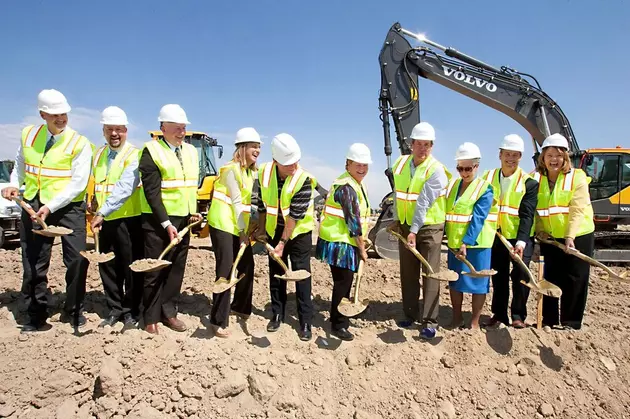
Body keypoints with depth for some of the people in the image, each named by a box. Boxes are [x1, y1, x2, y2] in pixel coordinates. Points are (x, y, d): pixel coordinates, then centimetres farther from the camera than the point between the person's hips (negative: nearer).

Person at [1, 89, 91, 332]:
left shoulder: (79, 144, -9)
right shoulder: (28, 135, 5)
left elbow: (78, 184, -15)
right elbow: (20, 166, 21)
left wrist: (51, 206, -22)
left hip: (69, 207, -4)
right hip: (33, 206, 4)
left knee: (77, 260, -6)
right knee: (33, 265, 8)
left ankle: (73, 311, 15)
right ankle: (36, 316, 22)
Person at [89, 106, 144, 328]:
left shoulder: (134, 155, -10)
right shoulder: (98, 154, 13)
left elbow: (124, 189, -22)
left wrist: (102, 212, -28)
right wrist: (94, 202, 7)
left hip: (128, 219, -6)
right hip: (105, 219, 7)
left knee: (131, 267, 2)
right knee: (107, 266, 12)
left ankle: (130, 311, 17)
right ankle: (114, 309, 26)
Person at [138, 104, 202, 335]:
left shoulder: (191, 151, 11)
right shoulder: (152, 151, -9)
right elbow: (152, 192, -15)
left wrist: (193, 211, 4)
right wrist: (166, 223, -18)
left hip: (183, 219, 6)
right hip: (158, 220, -6)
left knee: (176, 269, 10)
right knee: (155, 270, 2)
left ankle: (168, 312, 22)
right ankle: (151, 317, 15)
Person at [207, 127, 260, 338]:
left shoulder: (252, 172, 11)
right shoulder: (231, 169, -15)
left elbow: (248, 202, 11)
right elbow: (236, 202, -17)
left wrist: (246, 229, 7)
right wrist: (242, 231, -16)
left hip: (240, 226, 9)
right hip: (223, 225, -8)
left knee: (247, 267, 13)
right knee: (226, 271, -9)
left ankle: (240, 307, 33)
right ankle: (219, 321, 0)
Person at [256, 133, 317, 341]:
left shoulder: (304, 180, -25)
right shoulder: (264, 173, -11)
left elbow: (294, 216, -25)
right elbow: (262, 205, 1)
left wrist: (282, 243, -23)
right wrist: (261, 230, 6)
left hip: (299, 232, -4)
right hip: (274, 230, 4)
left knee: (302, 275, -2)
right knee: (276, 273, 12)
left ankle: (305, 322, 8)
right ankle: (277, 315, 26)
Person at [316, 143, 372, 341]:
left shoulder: (356, 184, 13)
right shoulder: (347, 187, -21)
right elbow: (353, 221, -21)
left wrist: (362, 240, 12)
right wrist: (362, 249, -15)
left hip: (346, 242, 10)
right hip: (340, 244, -10)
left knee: (345, 282, 18)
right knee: (342, 283, -2)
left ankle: (340, 318, 33)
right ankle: (337, 325, 11)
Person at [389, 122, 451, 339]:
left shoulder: (436, 170, -14)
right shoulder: (400, 163, 5)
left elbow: (424, 203, -21)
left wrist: (414, 231, -25)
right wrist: (396, 219, 11)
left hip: (429, 227, -5)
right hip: (405, 225, 6)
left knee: (430, 274, -4)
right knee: (408, 273, 11)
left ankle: (430, 321, 2)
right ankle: (410, 314, 24)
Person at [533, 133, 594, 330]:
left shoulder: (577, 176, -8)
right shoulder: (536, 179, 2)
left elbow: (578, 209, -17)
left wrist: (570, 236, -25)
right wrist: (539, 230, -14)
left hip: (578, 236, -3)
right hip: (550, 238, 3)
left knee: (575, 281, 3)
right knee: (550, 280, 10)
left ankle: (571, 324, 15)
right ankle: (549, 321, 22)